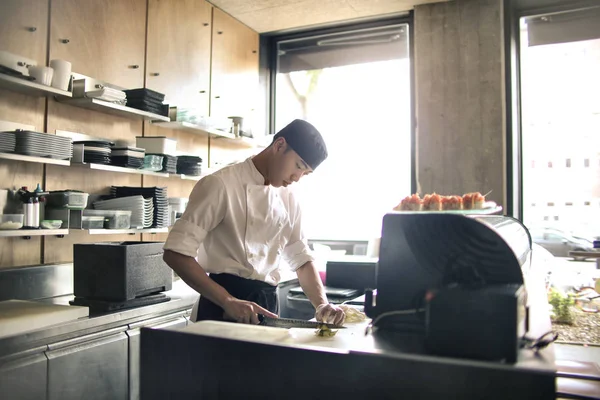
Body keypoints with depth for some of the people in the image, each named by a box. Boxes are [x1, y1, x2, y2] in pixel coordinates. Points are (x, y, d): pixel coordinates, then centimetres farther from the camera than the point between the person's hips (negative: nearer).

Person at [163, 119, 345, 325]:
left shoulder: (288, 199, 7)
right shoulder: (221, 184, -14)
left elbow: (301, 258, 13)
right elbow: (176, 254, -18)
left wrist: (322, 303, -4)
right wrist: (228, 301, -26)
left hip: (266, 305, 6)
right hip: (223, 308, -6)